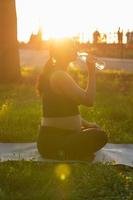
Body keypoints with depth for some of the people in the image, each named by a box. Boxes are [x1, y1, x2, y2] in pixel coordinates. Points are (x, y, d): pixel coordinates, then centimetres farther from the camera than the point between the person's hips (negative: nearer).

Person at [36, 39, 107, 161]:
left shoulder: (53, 73, 14)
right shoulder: (59, 75, -19)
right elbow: (88, 100, -24)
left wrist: (86, 124, 13)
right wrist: (92, 73, -13)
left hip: (52, 136, 11)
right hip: (52, 141, -11)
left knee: (95, 131, 22)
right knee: (100, 136, -18)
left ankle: (62, 152, 8)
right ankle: (62, 155, -10)